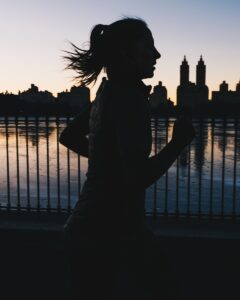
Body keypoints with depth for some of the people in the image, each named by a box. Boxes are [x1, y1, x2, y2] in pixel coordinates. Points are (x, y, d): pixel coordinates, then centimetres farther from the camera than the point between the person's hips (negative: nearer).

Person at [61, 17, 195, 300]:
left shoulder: (108, 94, 7)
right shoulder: (128, 97, -21)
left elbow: (68, 137, 21)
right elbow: (137, 178, -27)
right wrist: (178, 143, -14)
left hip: (96, 225, 9)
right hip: (109, 232, -9)